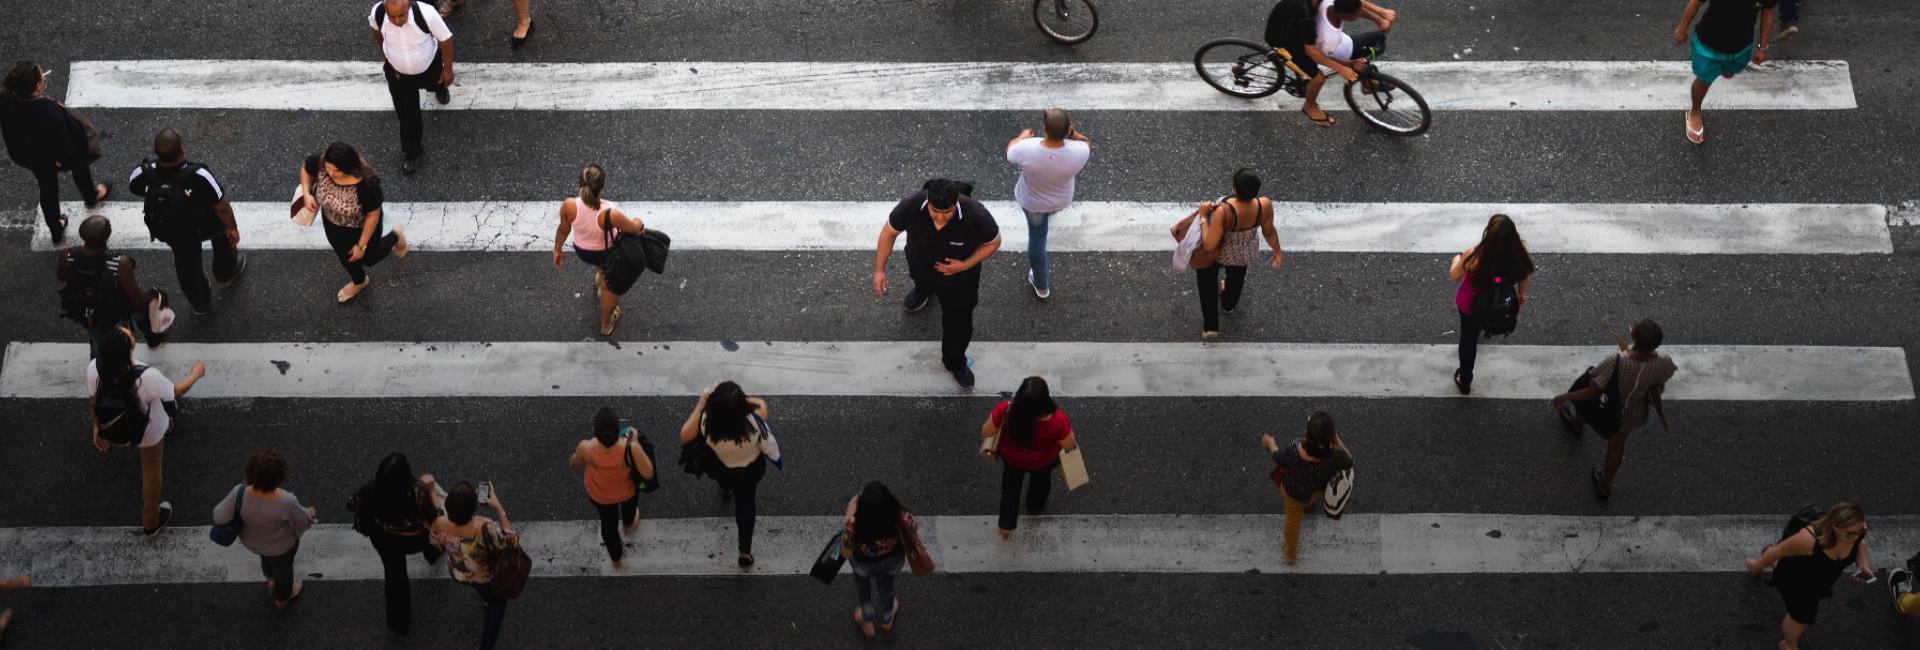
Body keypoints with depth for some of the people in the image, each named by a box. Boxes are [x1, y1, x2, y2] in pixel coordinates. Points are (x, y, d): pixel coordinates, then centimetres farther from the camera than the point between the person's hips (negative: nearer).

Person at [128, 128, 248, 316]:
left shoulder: (145, 175, -34)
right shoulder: (198, 176, -43)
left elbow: (132, 186, -7)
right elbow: (222, 208, -28)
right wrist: (232, 229, -7)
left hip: (170, 234, 2)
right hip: (204, 227, -2)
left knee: (186, 262, 31)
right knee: (222, 228, 33)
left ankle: (199, 304, 55)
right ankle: (226, 272, 58)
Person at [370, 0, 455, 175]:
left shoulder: (426, 14, -43)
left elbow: (446, 39, -23)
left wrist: (448, 69, -10)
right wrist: (383, 53, 11)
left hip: (428, 67, -1)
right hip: (398, 73, 1)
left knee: (435, 84, 34)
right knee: (406, 114, 14)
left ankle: (439, 87, 73)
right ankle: (412, 152, 39)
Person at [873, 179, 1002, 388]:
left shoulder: (976, 215, -41)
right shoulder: (911, 206, -38)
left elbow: (993, 242, -19)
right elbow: (889, 232, -18)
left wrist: (965, 265, -30)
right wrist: (879, 269, -14)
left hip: (958, 281, -2)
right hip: (921, 267, 2)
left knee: (958, 322, 18)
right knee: (923, 281, 37)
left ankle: (955, 363, 48)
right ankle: (924, 290, 76)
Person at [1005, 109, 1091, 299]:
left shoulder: (1026, 150, -41)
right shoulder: (1077, 152, -37)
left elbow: (1010, 152, -14)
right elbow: (1087, 144, -10)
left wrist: (1022, 137, 3)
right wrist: (1073, 133, -24)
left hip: (1033, 202, -1)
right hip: (1061, 201, 1)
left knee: (1037, 237, 26)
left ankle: (1041, 285, 44)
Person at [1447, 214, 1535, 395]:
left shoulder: (1474, 255, -38)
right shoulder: (1519, 254, -32)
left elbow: (1454, 276, -18)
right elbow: (1525, 277, -10)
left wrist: (1457, 260, 4)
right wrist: (1522, 295, 12)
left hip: (1470, 304, -2)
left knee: (1468, 339, 24)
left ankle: (1465, 380, 42)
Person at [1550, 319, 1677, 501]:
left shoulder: (1616, 362, -43)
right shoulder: (1663, 362, -33)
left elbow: (1592, 391, -29)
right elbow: (1659, 388, -11)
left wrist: (1563, 397, -14)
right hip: (1632, 411, 3)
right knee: (1617, 444, 29)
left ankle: (1577, 425, 67)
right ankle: (1605, 485, 51)